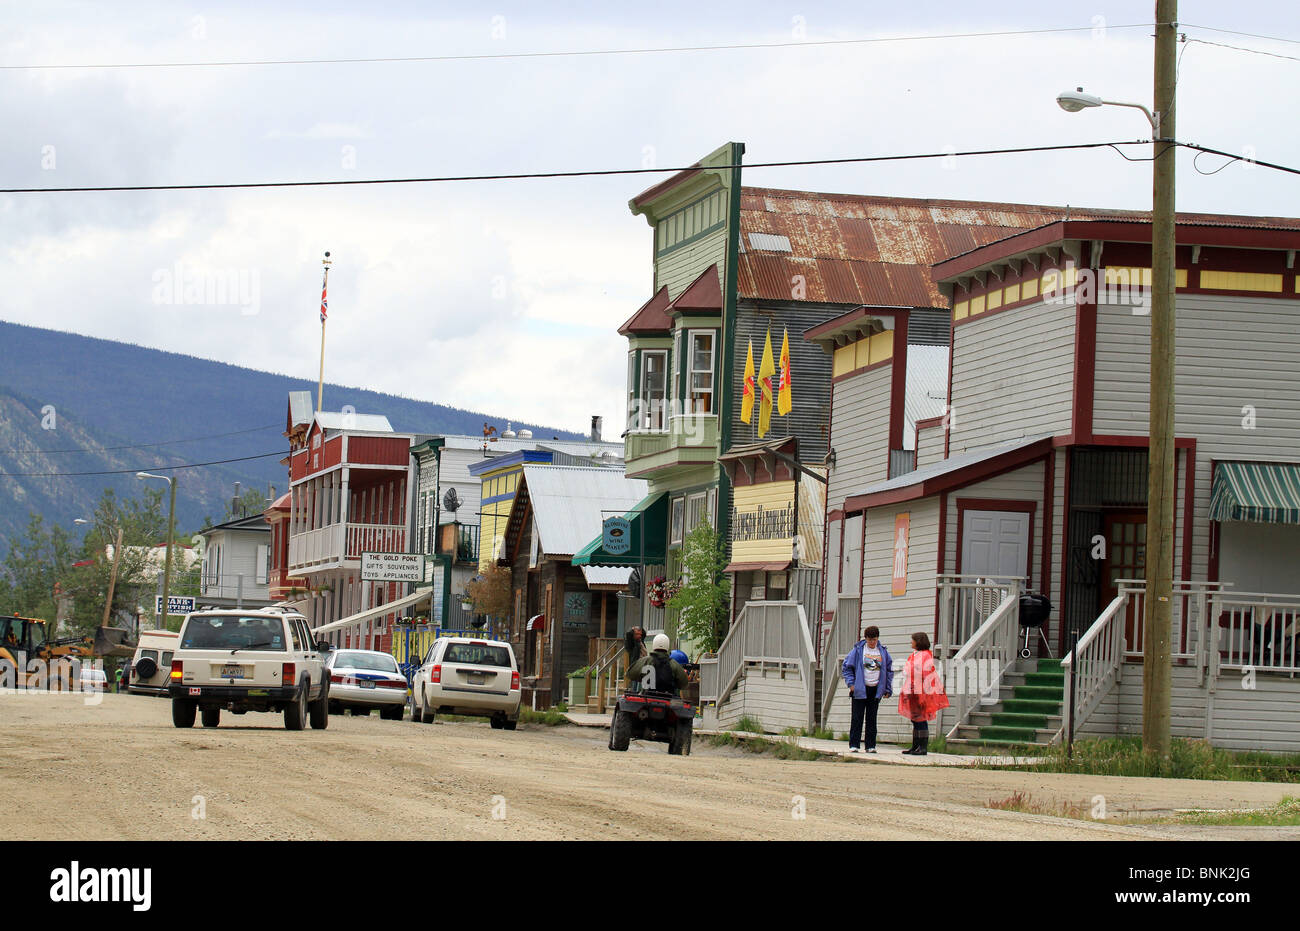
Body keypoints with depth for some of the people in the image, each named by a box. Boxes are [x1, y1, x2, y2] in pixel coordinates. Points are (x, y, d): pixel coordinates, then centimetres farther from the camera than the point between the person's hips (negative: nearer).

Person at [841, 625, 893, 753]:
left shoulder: (883, 652, 7)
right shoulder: (858, 650, -2)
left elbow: (889, 670, 15)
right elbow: (846, 667, 2)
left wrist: (888, 689, 10)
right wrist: (851, 683, -8)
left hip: (876, 690, 3)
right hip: (860, 689, -3)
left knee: (872, 719, 6)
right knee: (857, 718, -2)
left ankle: (870, 745, 10)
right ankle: (853, 744, 1)